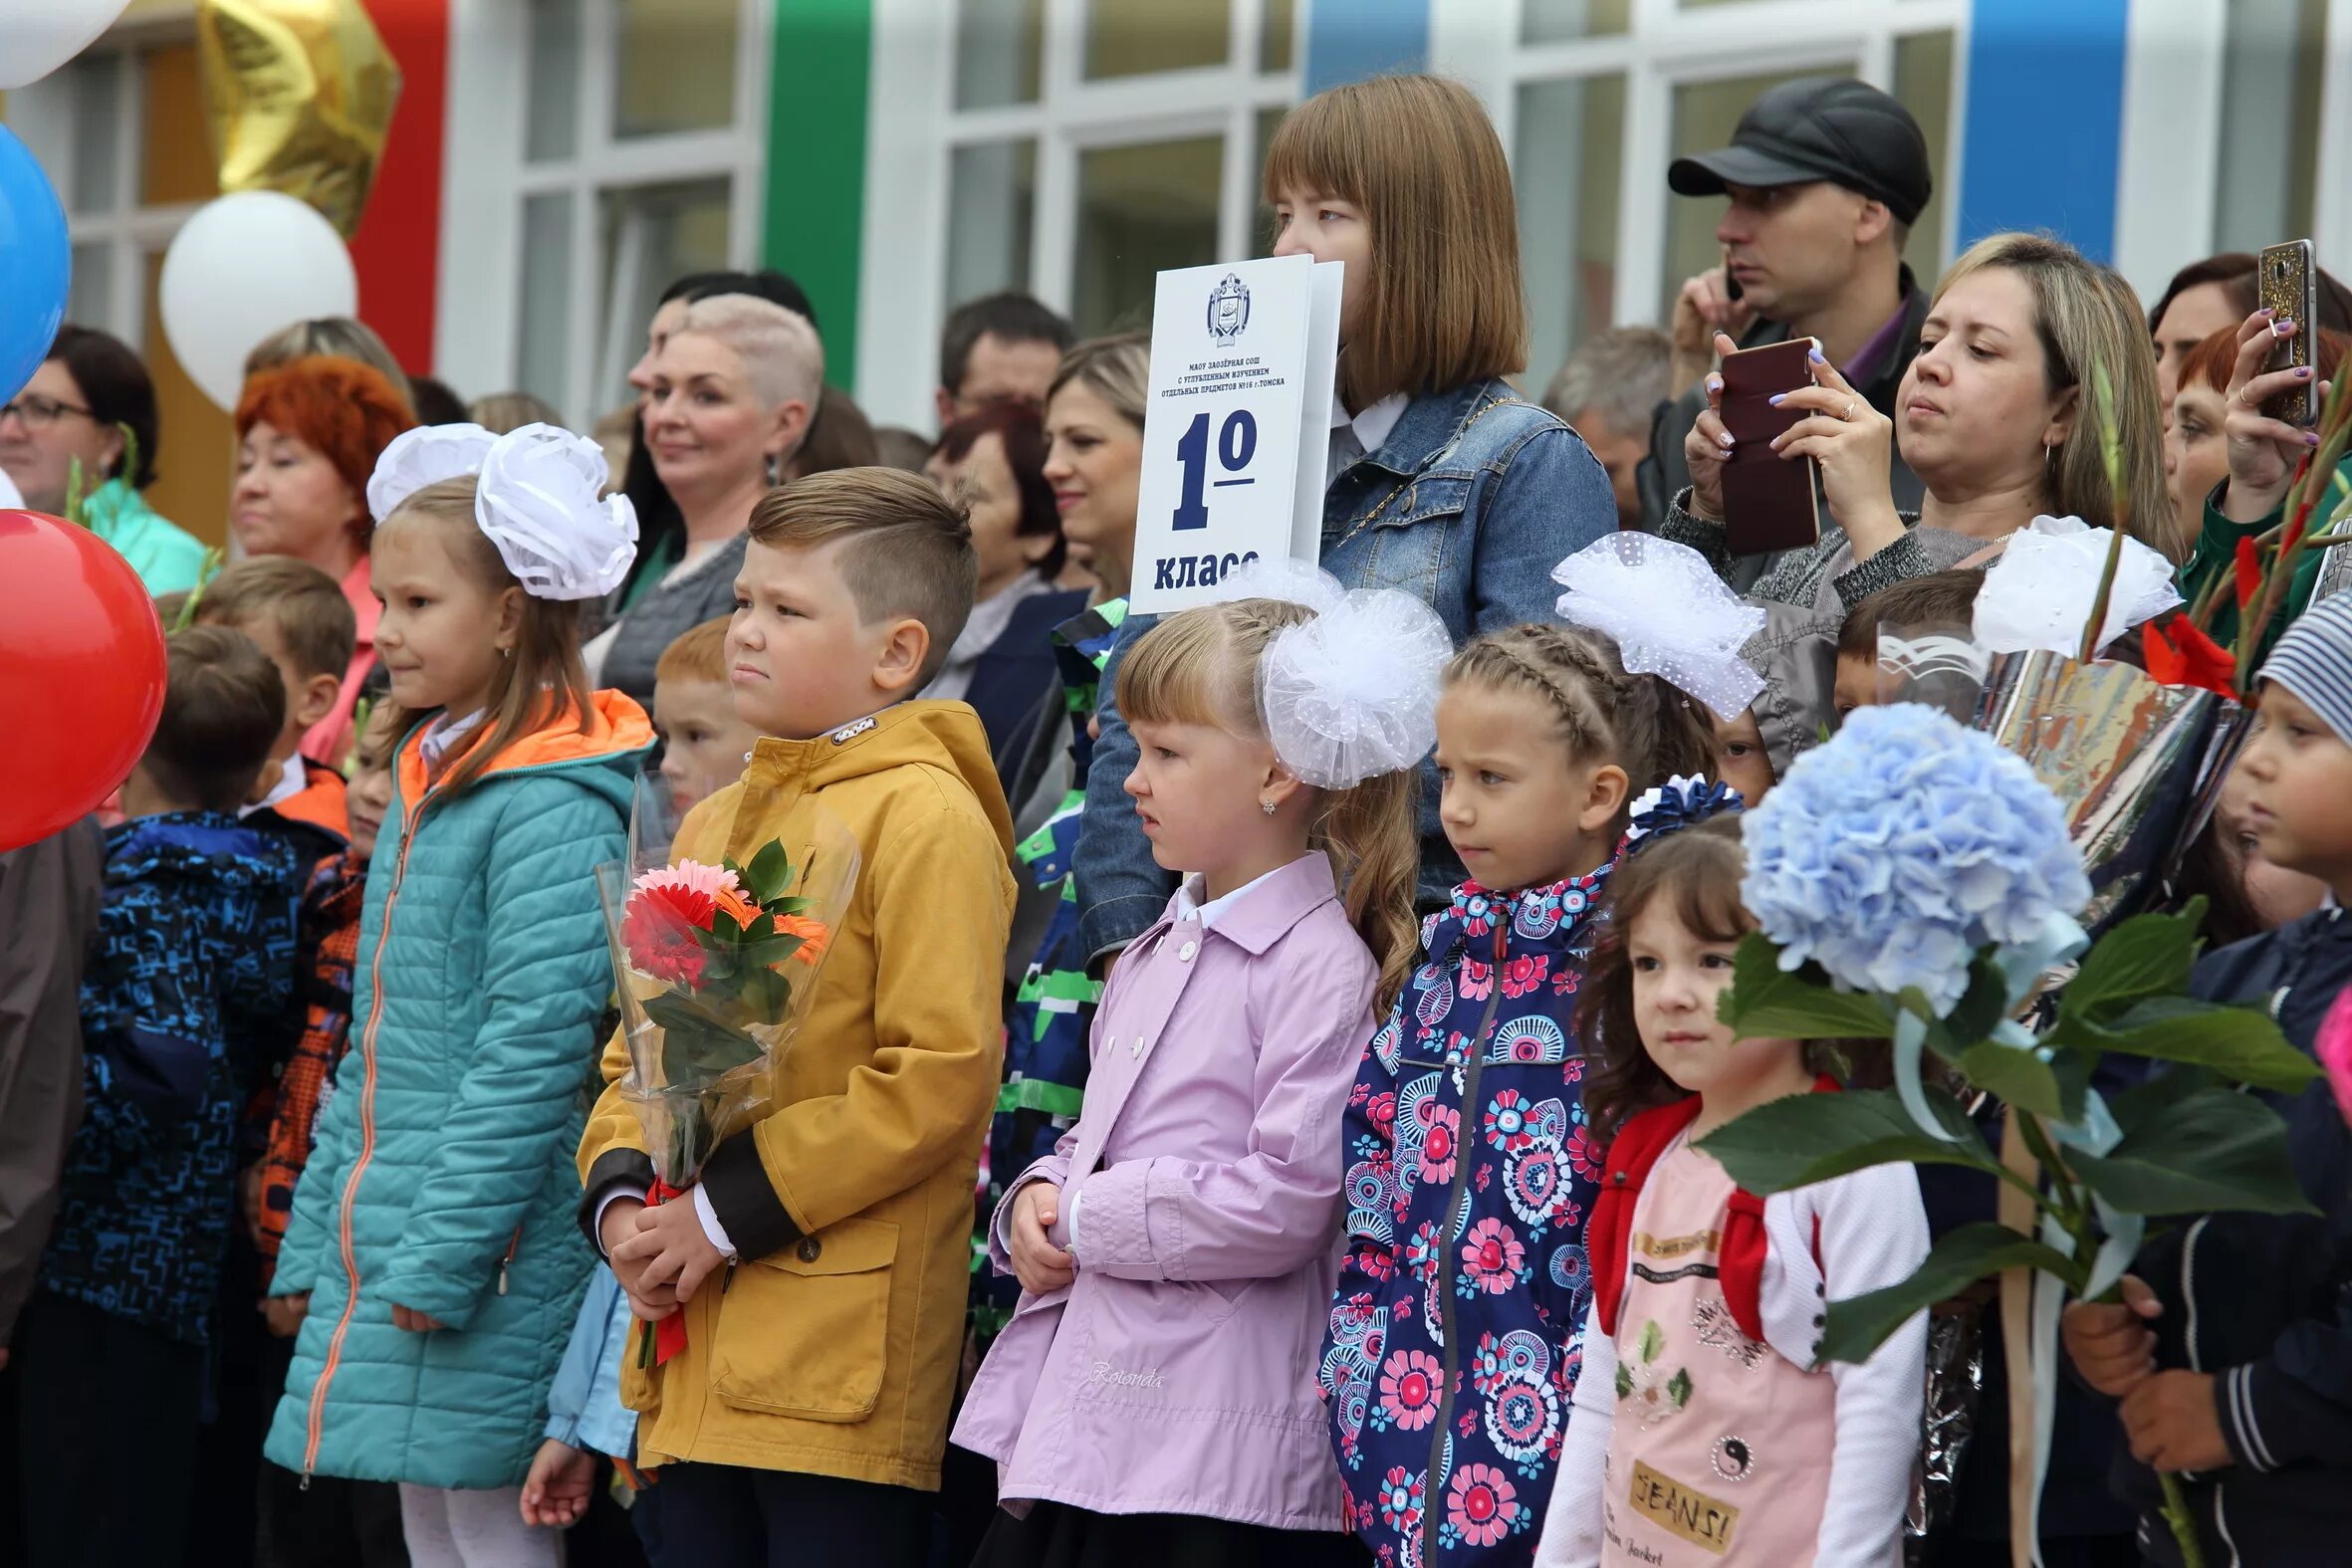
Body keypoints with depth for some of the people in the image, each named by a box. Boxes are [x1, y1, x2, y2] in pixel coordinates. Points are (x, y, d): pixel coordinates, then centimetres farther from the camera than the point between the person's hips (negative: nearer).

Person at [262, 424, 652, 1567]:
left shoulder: (555, 808, -14)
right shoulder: (424, 780, 15)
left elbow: (534, 1048, -19)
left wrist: (441, 1257, -20)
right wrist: (316, 1238, 18)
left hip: (492, 1259, -9)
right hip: (386, 1259, 9)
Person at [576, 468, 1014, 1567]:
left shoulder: (924, 817, -8)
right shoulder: (712, 827, 19)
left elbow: (943, 1073, -17)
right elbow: (641, 1048, 22)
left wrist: (734, 1208, -15)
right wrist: (618, 1194, 2)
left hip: (843, 1363, -8)